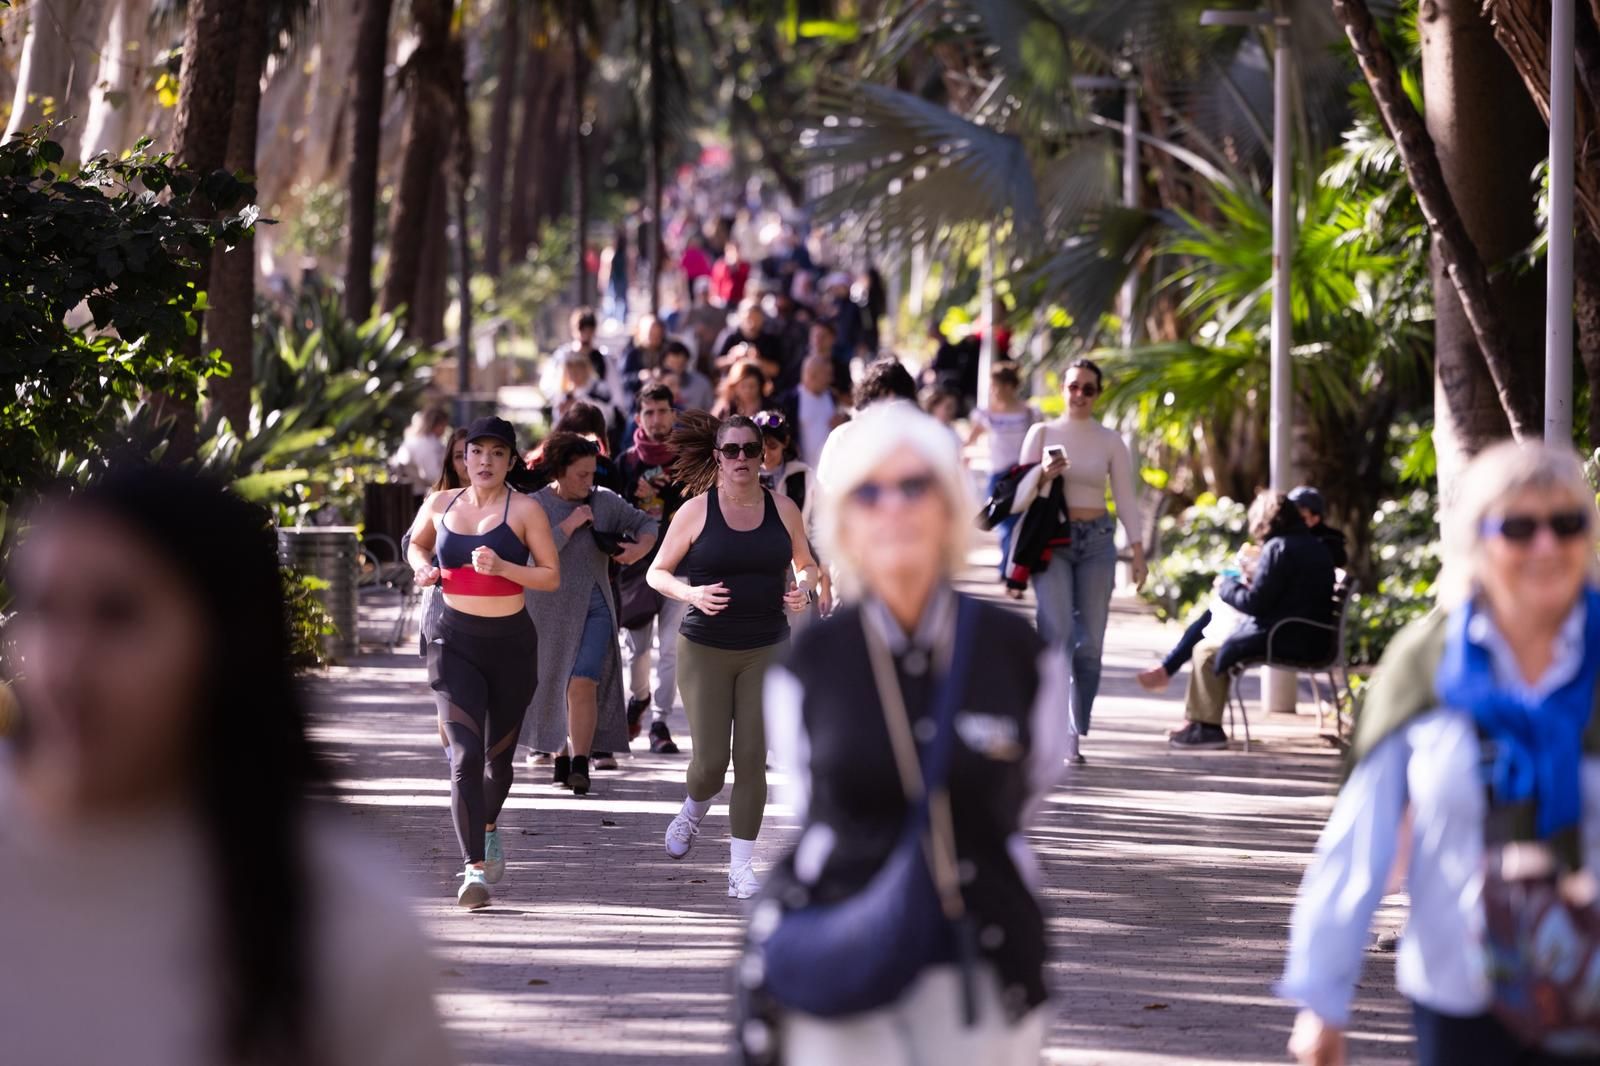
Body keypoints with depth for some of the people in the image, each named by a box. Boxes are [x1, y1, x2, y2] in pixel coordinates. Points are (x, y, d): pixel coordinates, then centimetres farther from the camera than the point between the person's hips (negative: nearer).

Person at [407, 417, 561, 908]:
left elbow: (551, 576, -7)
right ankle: (474, 869, -19)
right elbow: (417, 543, 24)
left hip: (510, 643, 0)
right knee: (465, 753, -16)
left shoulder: (524, 511, -6)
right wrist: (423, 567, 2)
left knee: (498, 754, 15)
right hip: (455, 641, 0)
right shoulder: (440, 506, 4)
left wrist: (501, 566, -21)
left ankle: (490, 827, 48)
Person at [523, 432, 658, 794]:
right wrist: (569, 525, -17)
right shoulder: (535, 505, -3)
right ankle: (560, 758, 25)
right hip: (551, 611, -1)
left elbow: (645, 523, 16)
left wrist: (640, 547, -5)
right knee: (552, 686, 9)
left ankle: (581, 764, -17)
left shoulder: (604, 501, 5)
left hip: (595, 609, 1)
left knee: (584, 685, -14)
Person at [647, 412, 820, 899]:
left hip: (766, 649, 2)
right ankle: (694, 810, 32)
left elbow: (807, 564, 17)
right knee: (709, 760, -4)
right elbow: (657, 573, 2)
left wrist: (803, 589, -6)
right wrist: (692, 593, -18)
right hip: (705, 648, -2)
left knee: (752, 760, -3)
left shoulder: (782, 509, 2)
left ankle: (741, 866, 5)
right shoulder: (696, 511, -4)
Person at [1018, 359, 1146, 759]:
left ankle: (1075, 736, 6)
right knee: (1057, 635, -16)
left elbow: (1126, 499, 8)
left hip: (1097, 541, 2)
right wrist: (1044, 476, -15)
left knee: (1089, 643, 0)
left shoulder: (1110, 441, 6)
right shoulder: (1043, 433, 4)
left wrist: (1138, 553, 1)